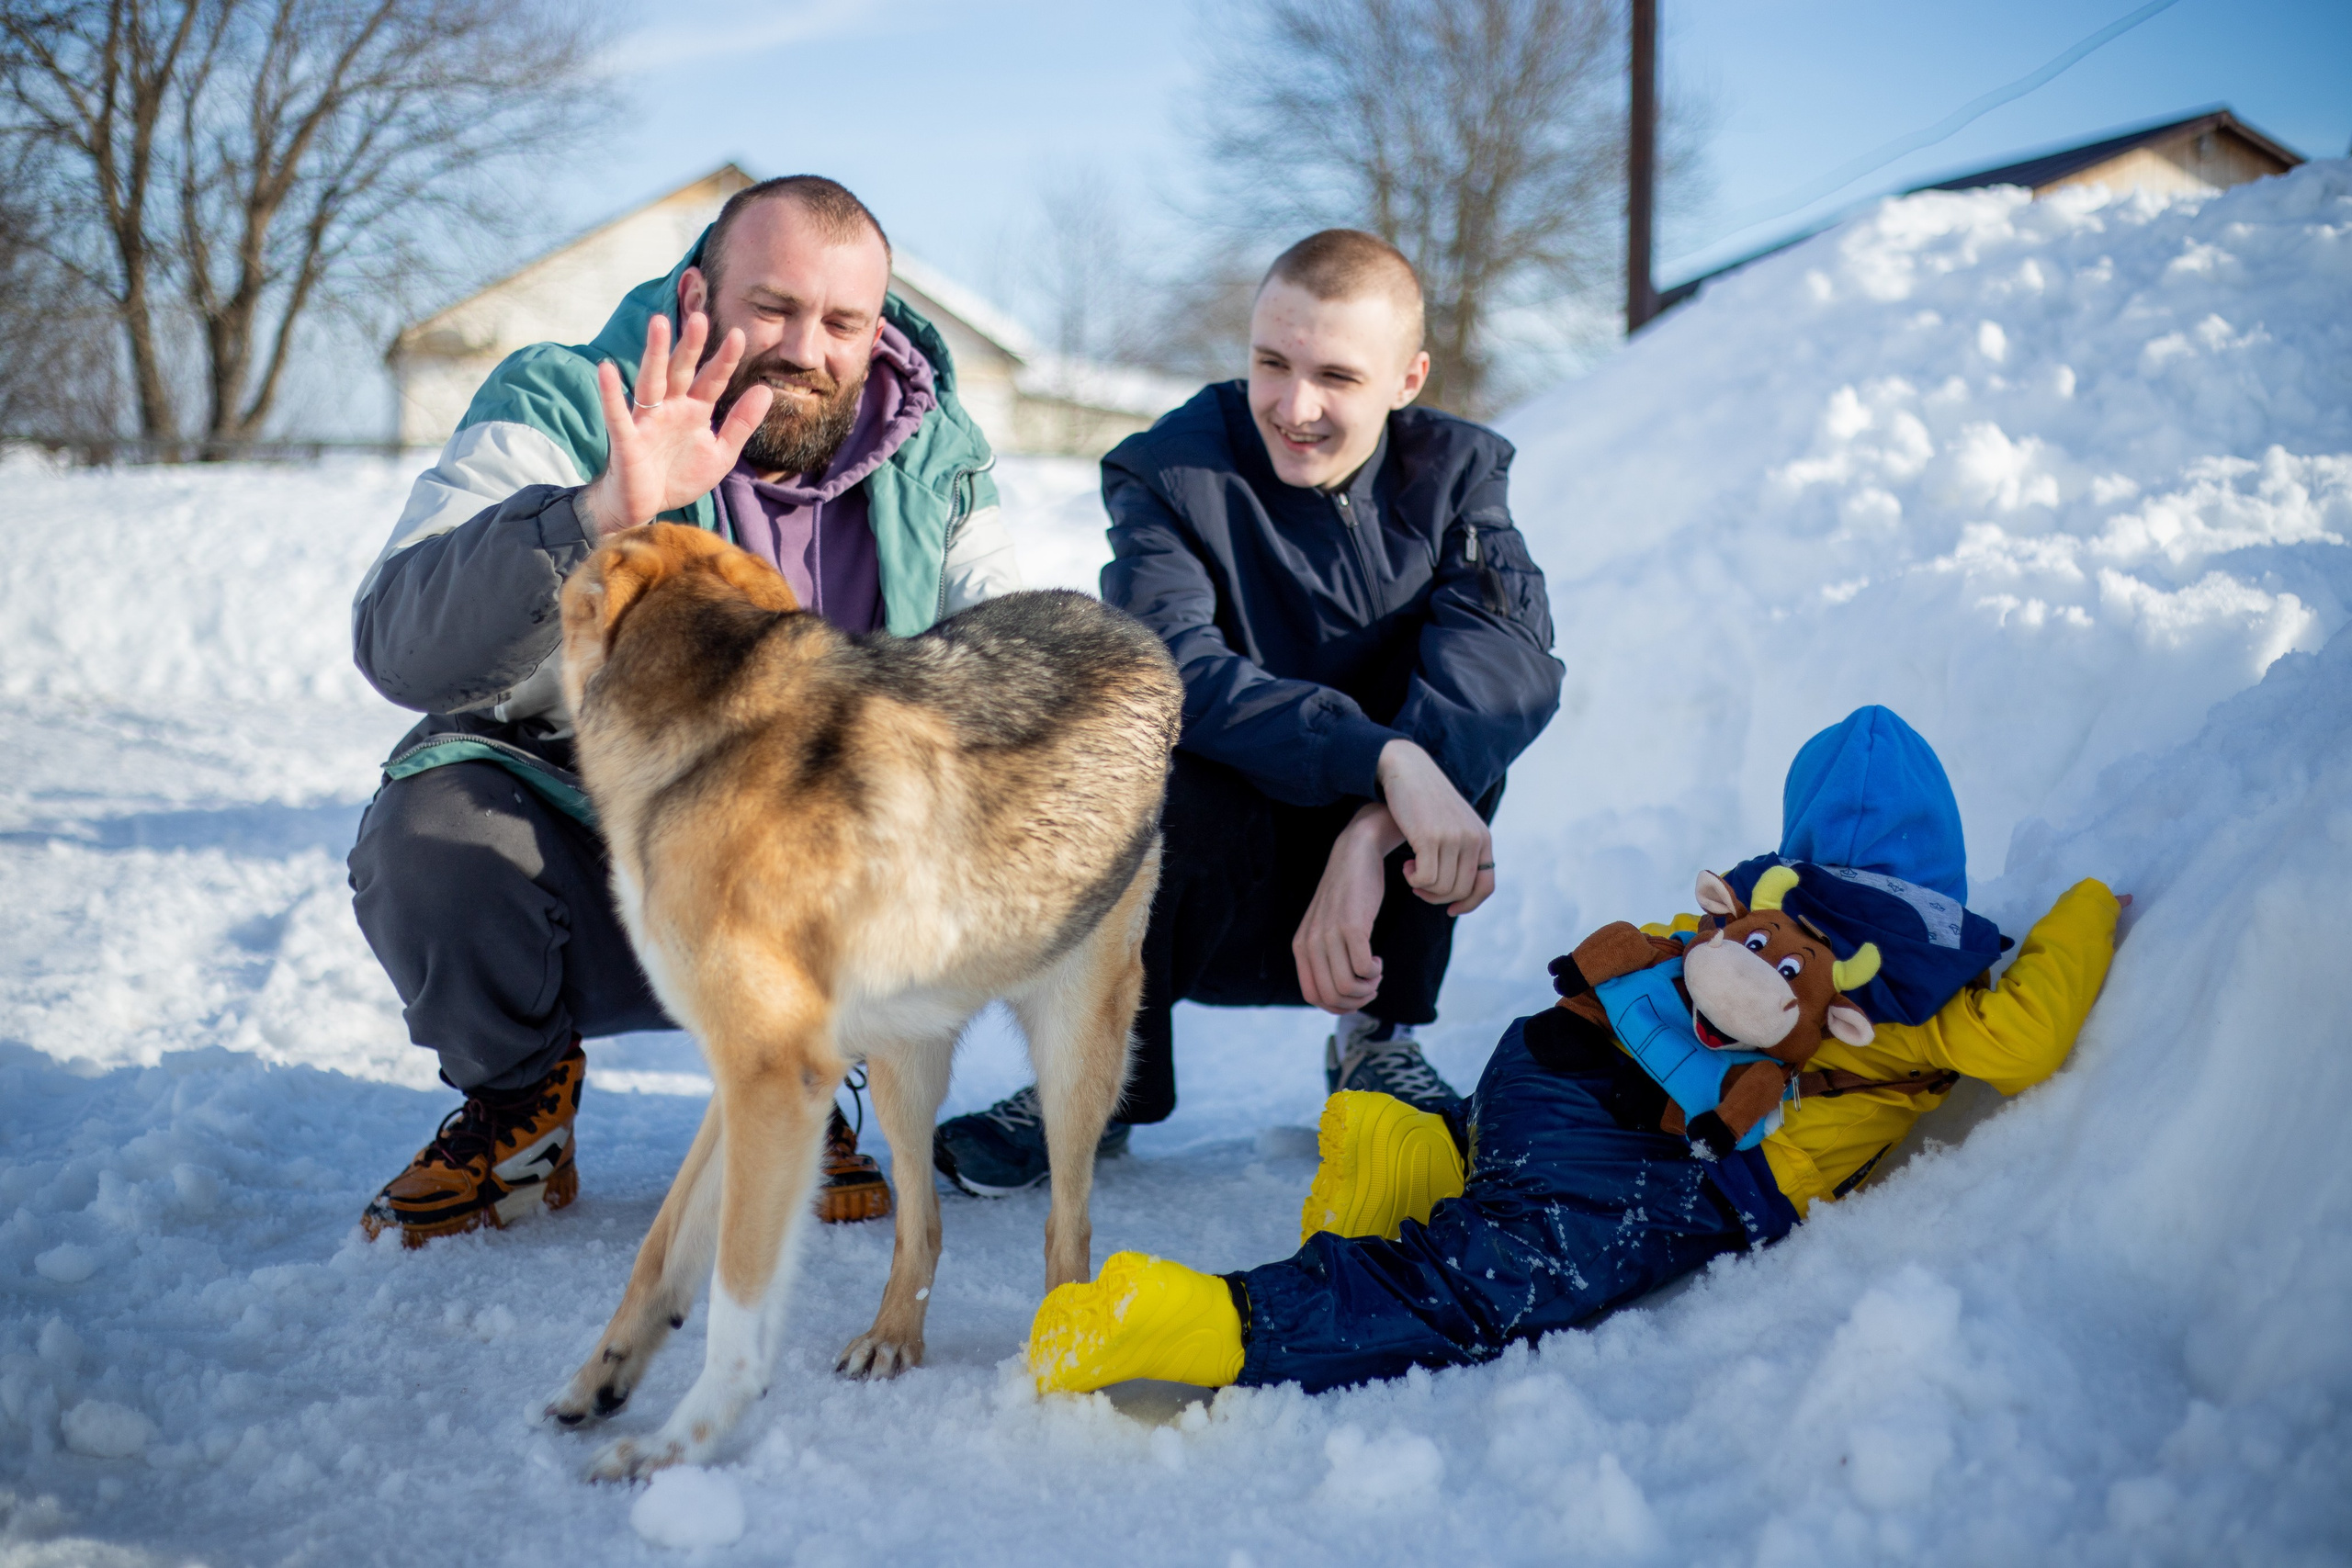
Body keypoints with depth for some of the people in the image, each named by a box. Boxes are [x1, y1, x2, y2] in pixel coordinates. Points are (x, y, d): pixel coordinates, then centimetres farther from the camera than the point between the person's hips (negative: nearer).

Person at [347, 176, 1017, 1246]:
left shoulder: (933, 462, -2)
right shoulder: (563, 410, -14)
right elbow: (400, 648, -29)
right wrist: (600, 513, -46)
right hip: (584, 878, -2)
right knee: (436, 829, -31)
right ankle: (513, 1092, 2)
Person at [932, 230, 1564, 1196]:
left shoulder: (1454, 471, -3)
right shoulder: (1166, 473, -11)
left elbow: (1512, 648, -22)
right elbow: (1178, 668, -30)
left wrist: (1373, 833, -39)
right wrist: (1385, 763, -44)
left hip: (1367, 877, 2)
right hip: (1203, 893, -2)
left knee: (1473, 694, -23)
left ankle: (1376, 1038, -5)